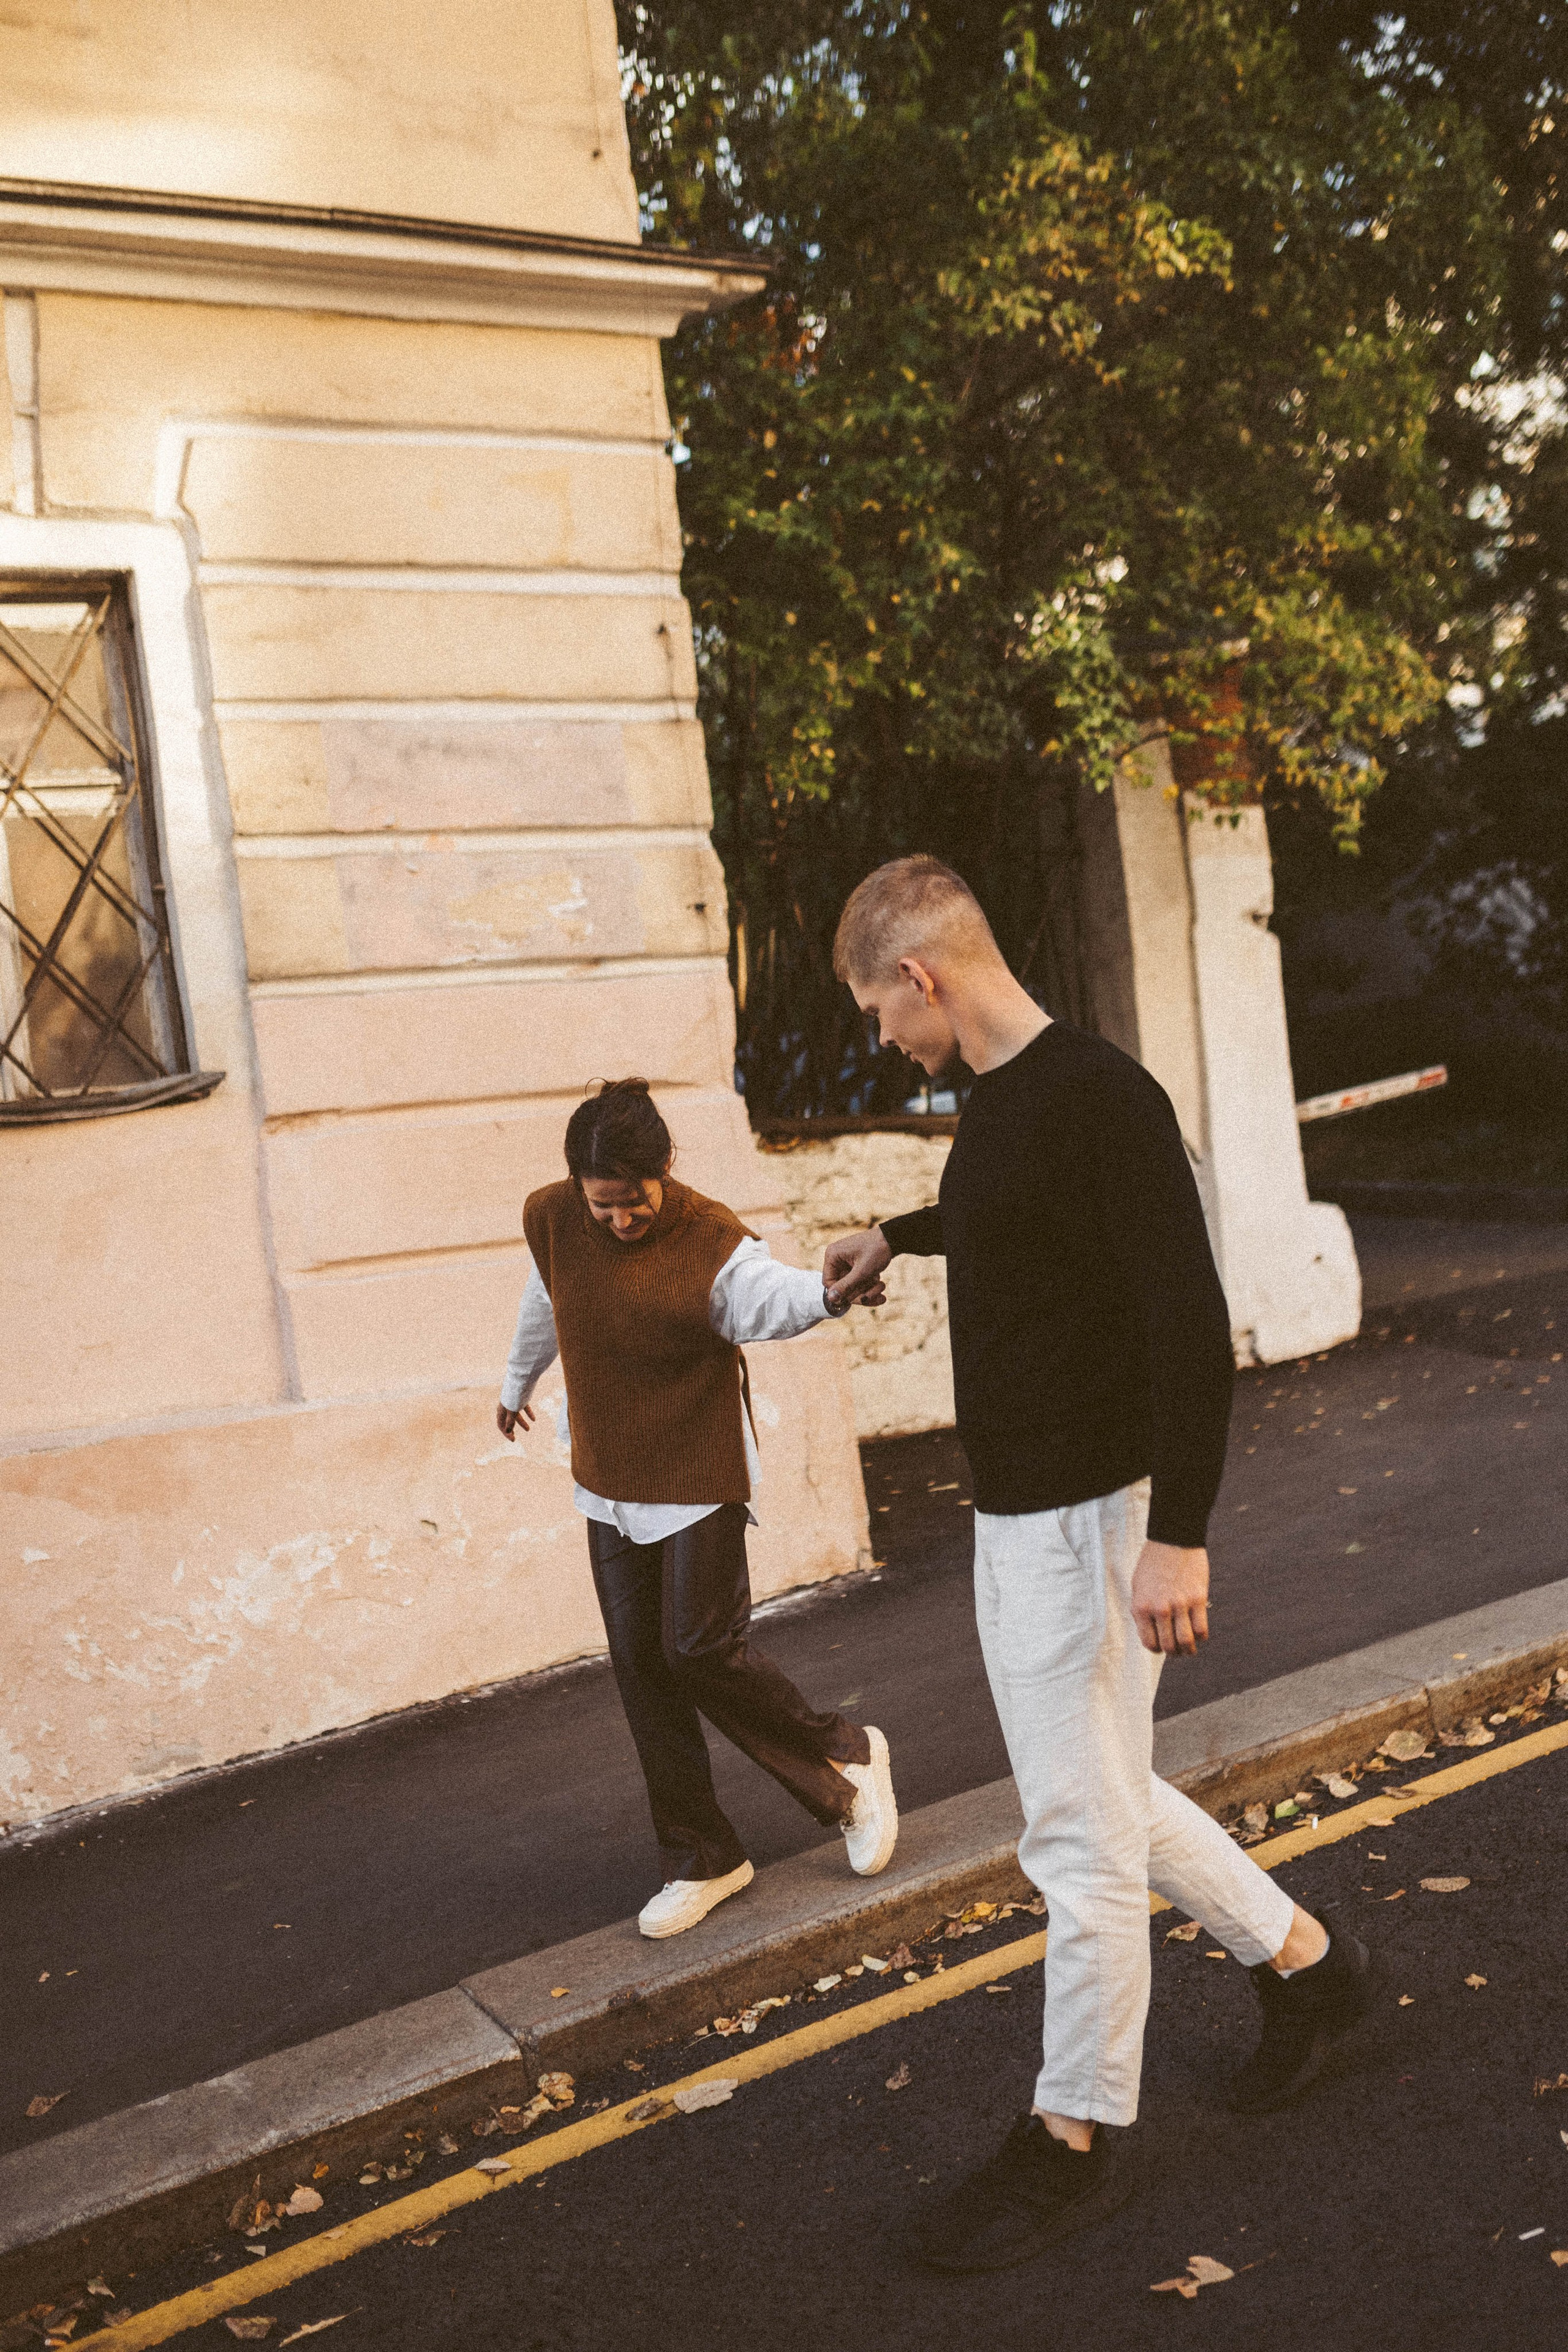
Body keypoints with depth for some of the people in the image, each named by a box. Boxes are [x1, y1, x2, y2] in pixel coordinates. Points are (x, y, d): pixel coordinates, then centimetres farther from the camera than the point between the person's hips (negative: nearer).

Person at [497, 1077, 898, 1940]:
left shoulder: (709, 1241, -21)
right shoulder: (551, 1221, -5)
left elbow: (769, 1296, -43)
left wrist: (826, 1290, -66)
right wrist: (517, 1384, 33)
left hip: (700, 1478, -6)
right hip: (610, 1483, 6)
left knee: (701, 1648, -10)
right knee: (640, 1664, 7)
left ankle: (846, 1757, 17)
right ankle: (701, 1858, 21)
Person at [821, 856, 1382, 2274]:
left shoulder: (1100, 1097, -20)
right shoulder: (994, 1105, 9)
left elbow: (1192, 1319, -24)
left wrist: (1178, 1535, -26)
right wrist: (895, 1237, 45)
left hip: (1087, 1518, -10)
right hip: (1010, 1516, 10)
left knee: (1080, 1835, 2)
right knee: (1106, 1800, 20)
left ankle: (1078, 2140, 20)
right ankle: (1305, 1963, 38)